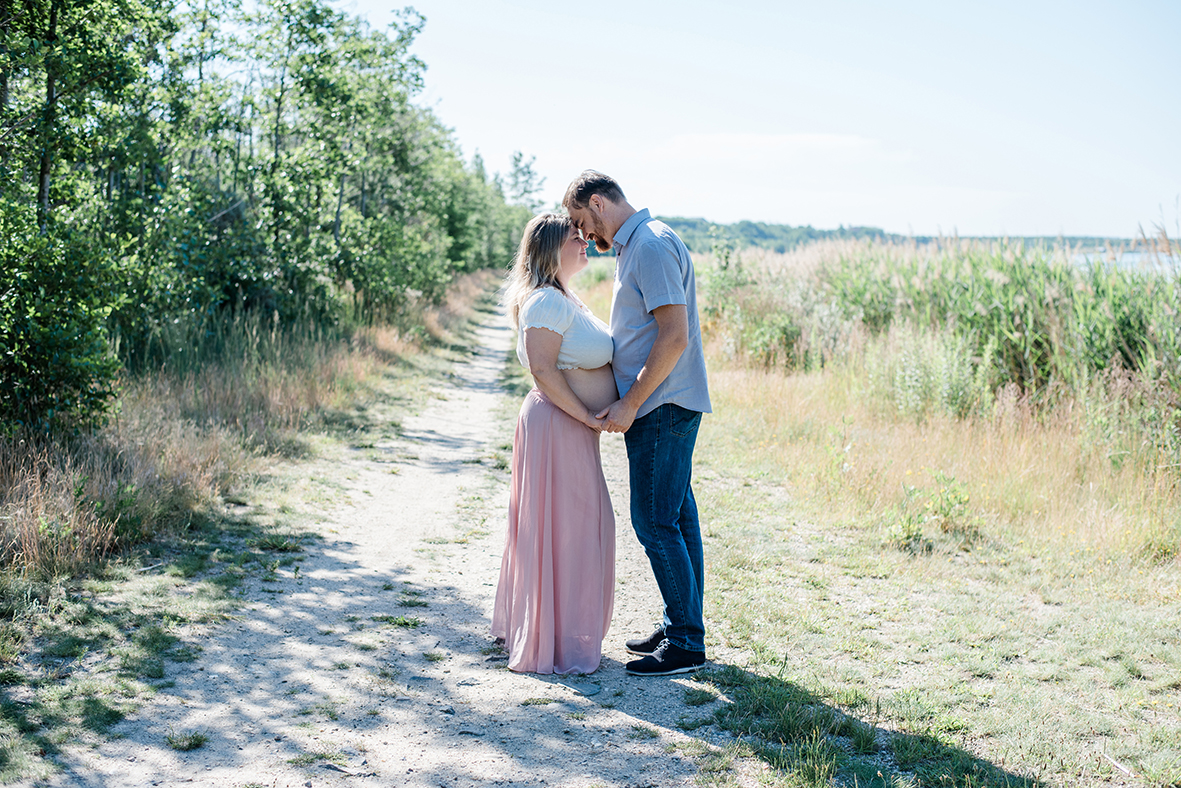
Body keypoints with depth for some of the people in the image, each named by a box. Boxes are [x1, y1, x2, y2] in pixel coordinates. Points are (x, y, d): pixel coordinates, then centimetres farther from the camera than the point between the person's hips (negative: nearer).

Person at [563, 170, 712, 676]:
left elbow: (675, 336, -22)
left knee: (654, 521, -7)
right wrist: (629, 402, 16)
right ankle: (681, 627, 21)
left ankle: (686, 644, 0)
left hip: (663, 407, -10)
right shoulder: (636, 245, 18)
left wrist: (629, 405, -18)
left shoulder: (651, 245, -15)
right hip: (660, 406, 10)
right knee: (675, 516, 13)